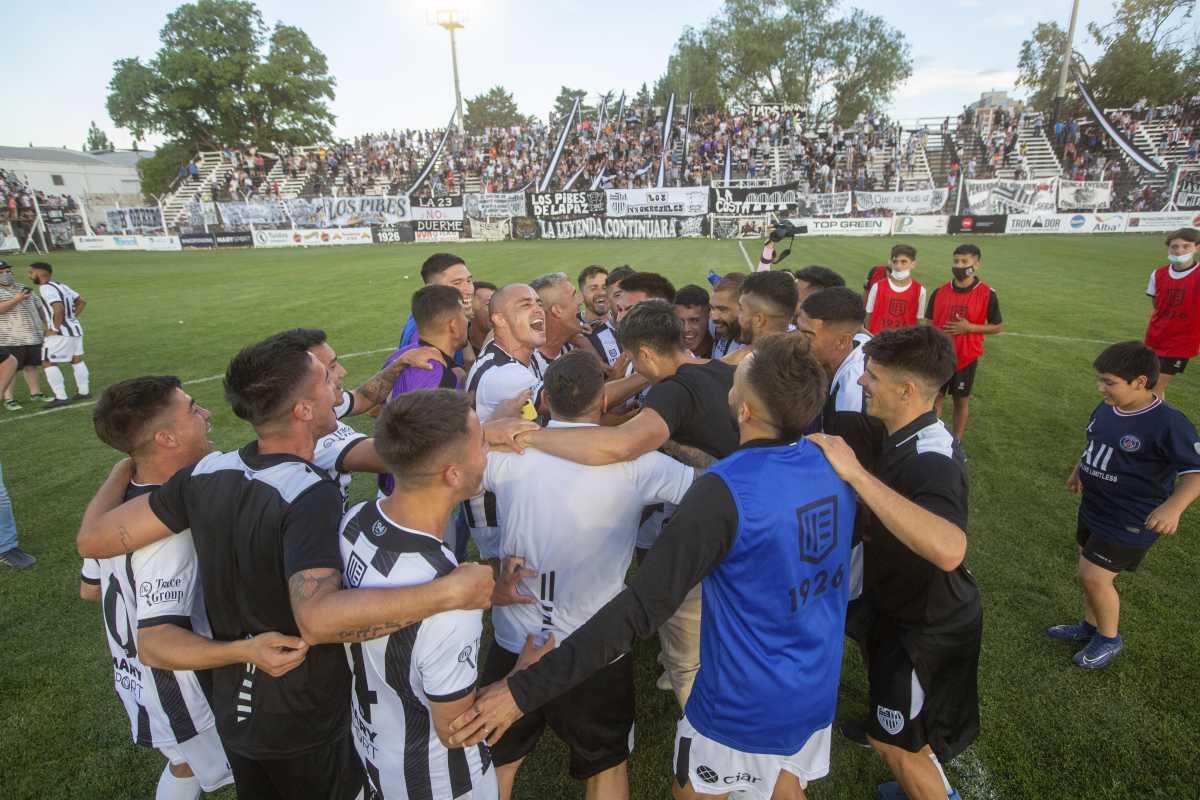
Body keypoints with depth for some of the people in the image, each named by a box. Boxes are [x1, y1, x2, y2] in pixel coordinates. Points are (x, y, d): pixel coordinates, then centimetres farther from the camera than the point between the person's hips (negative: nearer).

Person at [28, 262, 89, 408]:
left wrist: (55, 328, -17)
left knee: (48, 363, -1)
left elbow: (59, 309, -27)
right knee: (77, 360, 16)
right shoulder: (61, 286, 12)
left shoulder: (46, 289, -15)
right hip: (74, 328, 9)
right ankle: (84, 392, 22)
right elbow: (82, 302, 20)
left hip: (60, 332, -9)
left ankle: (61, 397, -3)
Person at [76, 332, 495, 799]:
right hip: (307, 725, -5)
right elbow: (318, 618, -47)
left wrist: (123, 471, 13)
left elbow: (92, 539, -5)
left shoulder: (208, 473, -13)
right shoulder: (310, 495, -33)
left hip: (232, 706, 6)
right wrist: (450, 591, -45)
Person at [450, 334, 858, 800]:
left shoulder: (726, 490, -31)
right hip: (817, 694, 6)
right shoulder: (834, 463, -9)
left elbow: (642, 607, -35)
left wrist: (525, 690, -32)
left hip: (744, 706, -5)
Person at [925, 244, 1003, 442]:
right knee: (935, 397, 8)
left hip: (967, 357, -2)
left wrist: (969, 327, -17)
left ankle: (957, 443, 22)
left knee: (961, 400, 10)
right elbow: (928, 323, 7)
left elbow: (998, 326, -2)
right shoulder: (939, 292, -1)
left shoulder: (987, 294, -9)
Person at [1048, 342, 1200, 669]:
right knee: (1091, 573, 19)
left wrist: (1173, 507, -37)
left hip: (1131, 521, -7)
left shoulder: (1168, 423, -24)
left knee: (1094, 577, -3)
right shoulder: (1106, 408, -2)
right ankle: (1090, 626, 38)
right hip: (1093, 508, 7)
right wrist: (1079, 470, 22)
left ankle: (1110, 638, 22)